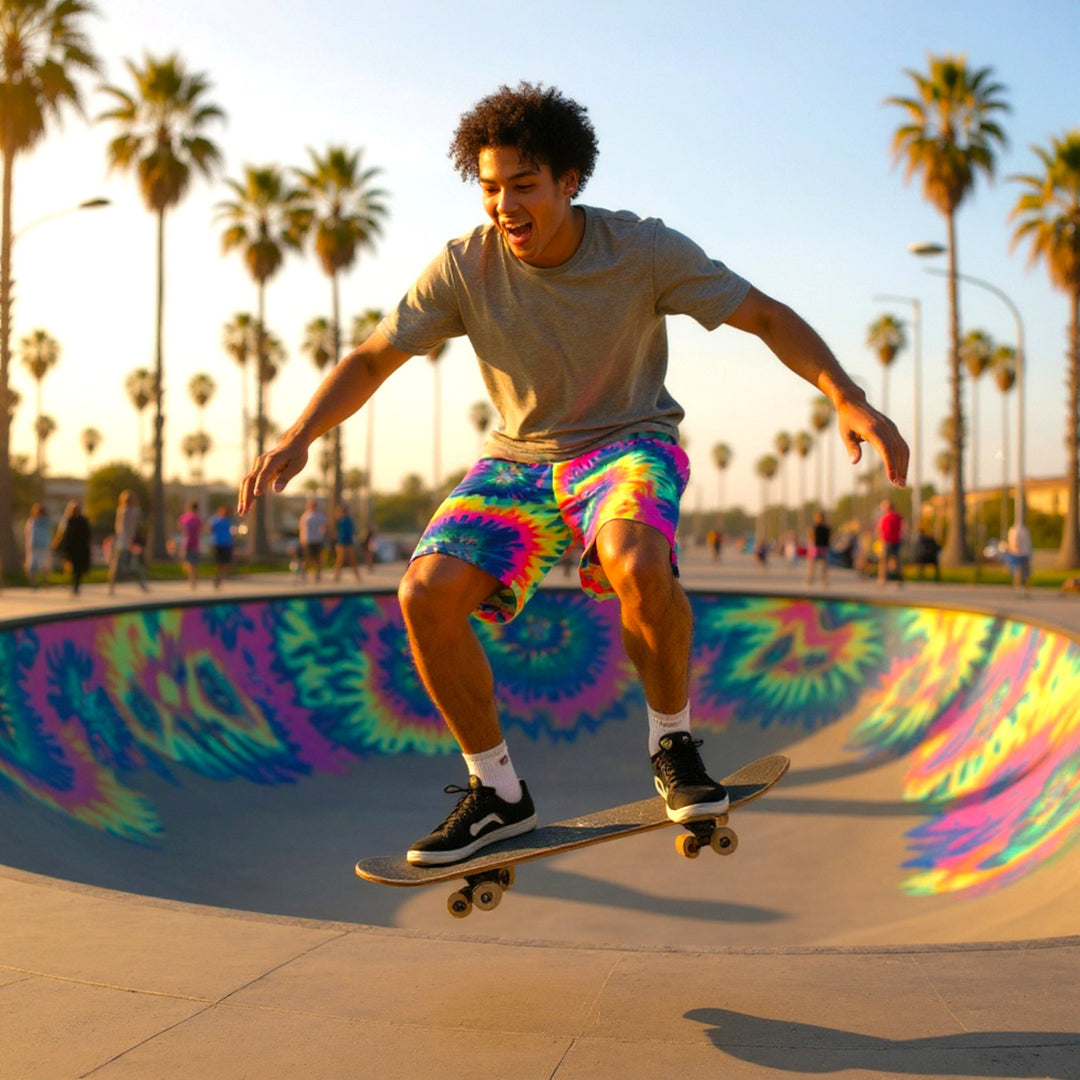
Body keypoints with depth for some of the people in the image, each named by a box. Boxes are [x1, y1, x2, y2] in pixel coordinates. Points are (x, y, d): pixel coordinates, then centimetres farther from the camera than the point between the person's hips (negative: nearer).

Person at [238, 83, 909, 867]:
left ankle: (673, 745, -10)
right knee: (427, 593, -22)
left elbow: (768, 317, -9)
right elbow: (371, 359, -1)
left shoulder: (644, 250, -14)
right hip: (520, 458, 3)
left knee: (636, 560, -38)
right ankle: (498, 792, -1)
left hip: (629, 444, -3)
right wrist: (298, 438, -17)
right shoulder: (464, 267, -10)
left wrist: (849, 401, -23)